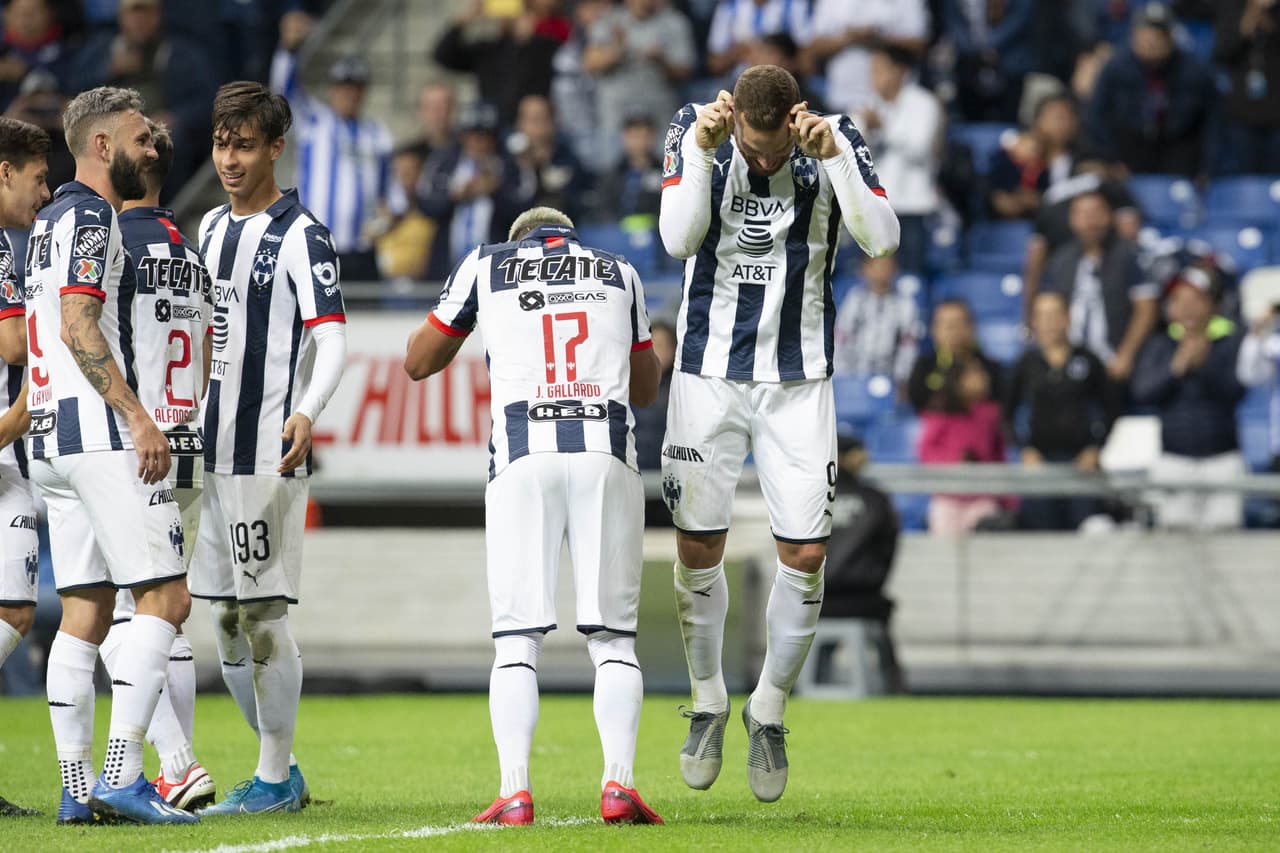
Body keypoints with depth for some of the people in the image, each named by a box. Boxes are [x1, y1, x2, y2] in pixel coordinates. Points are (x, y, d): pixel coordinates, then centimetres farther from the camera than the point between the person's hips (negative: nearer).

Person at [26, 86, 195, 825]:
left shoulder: (54, 221, 21)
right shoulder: (91, 217, -10)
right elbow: (79, 327, -19)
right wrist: (139, 418, -21)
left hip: (52, 434, 10)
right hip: (99, 432, -10)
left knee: (85, 612, 8)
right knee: (167, 597, -9)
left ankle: (78, 789, 5)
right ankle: (122, 775, -16)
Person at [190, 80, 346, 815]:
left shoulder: (303, 237, -8)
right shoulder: (210, 227, 15)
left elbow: (333, 339, -17)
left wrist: (307, 413, -33)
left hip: (269, 452, -8)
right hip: (208, 448, 8)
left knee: (263, 613, -6)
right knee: (227, 623, 10)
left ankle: (274, 780, 2)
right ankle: (283, 771, 20)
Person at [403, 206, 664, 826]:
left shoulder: (486, 265, 15)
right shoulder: (619, 274, 21)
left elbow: (418, 362, 23)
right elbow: (645, 389, 32)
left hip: (524, 457, -1)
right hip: (607, 455, 1)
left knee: (517, 640, 2)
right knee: (613, 638, 6)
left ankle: (515, 792, -10)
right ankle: (618, 783, -9)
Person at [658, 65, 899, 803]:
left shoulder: (837, 140, -9)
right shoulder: (696, 131, -9)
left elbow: (882, 240, -21)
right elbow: (678, 239, -20)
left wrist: (833, 157, -31)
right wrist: (701, 151, -31)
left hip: (800, 381, 0)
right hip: (709, 374, 0)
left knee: (805, 554, -4)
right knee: (698, 549, 1)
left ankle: (770, 709, 16)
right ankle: (709, 701, 23)